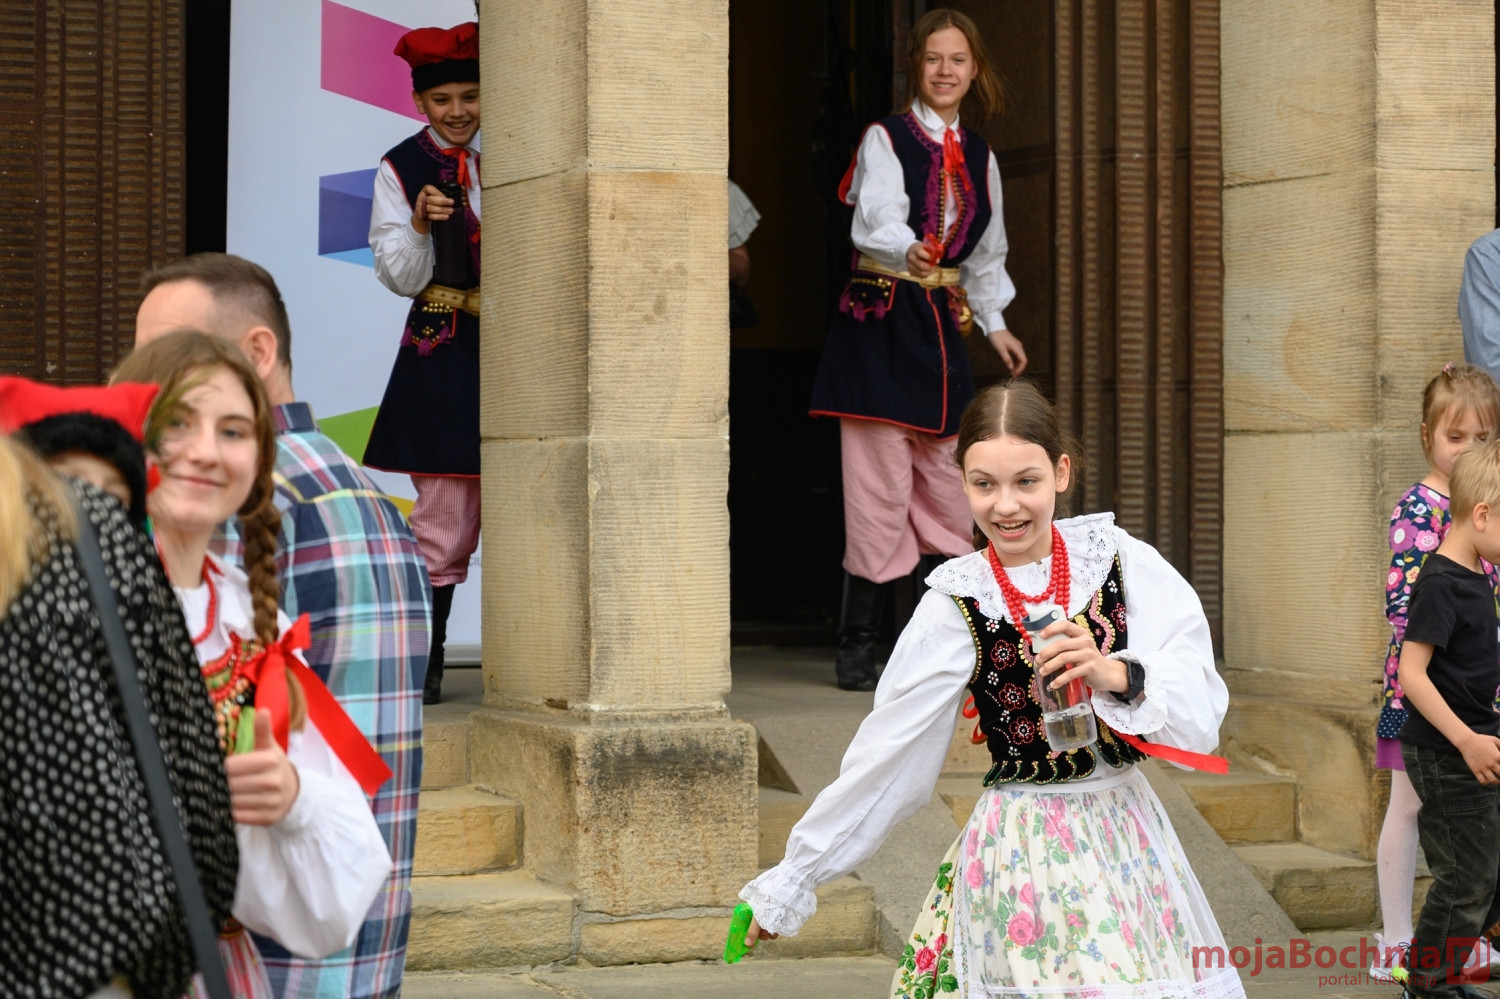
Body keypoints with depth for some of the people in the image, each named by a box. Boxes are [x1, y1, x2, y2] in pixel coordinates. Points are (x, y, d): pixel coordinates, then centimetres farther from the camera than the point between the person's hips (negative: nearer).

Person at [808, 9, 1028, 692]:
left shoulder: (979, 156, 14)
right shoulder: (884, 140, -4)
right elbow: (876, 218, -23)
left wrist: (994, 324, 22)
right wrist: (908, 252, -42)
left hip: (942, 328, 6)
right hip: (879, 321, -6)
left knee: (948, 490, 4)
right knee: (879, 488, -10)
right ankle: (855, 651, -2)